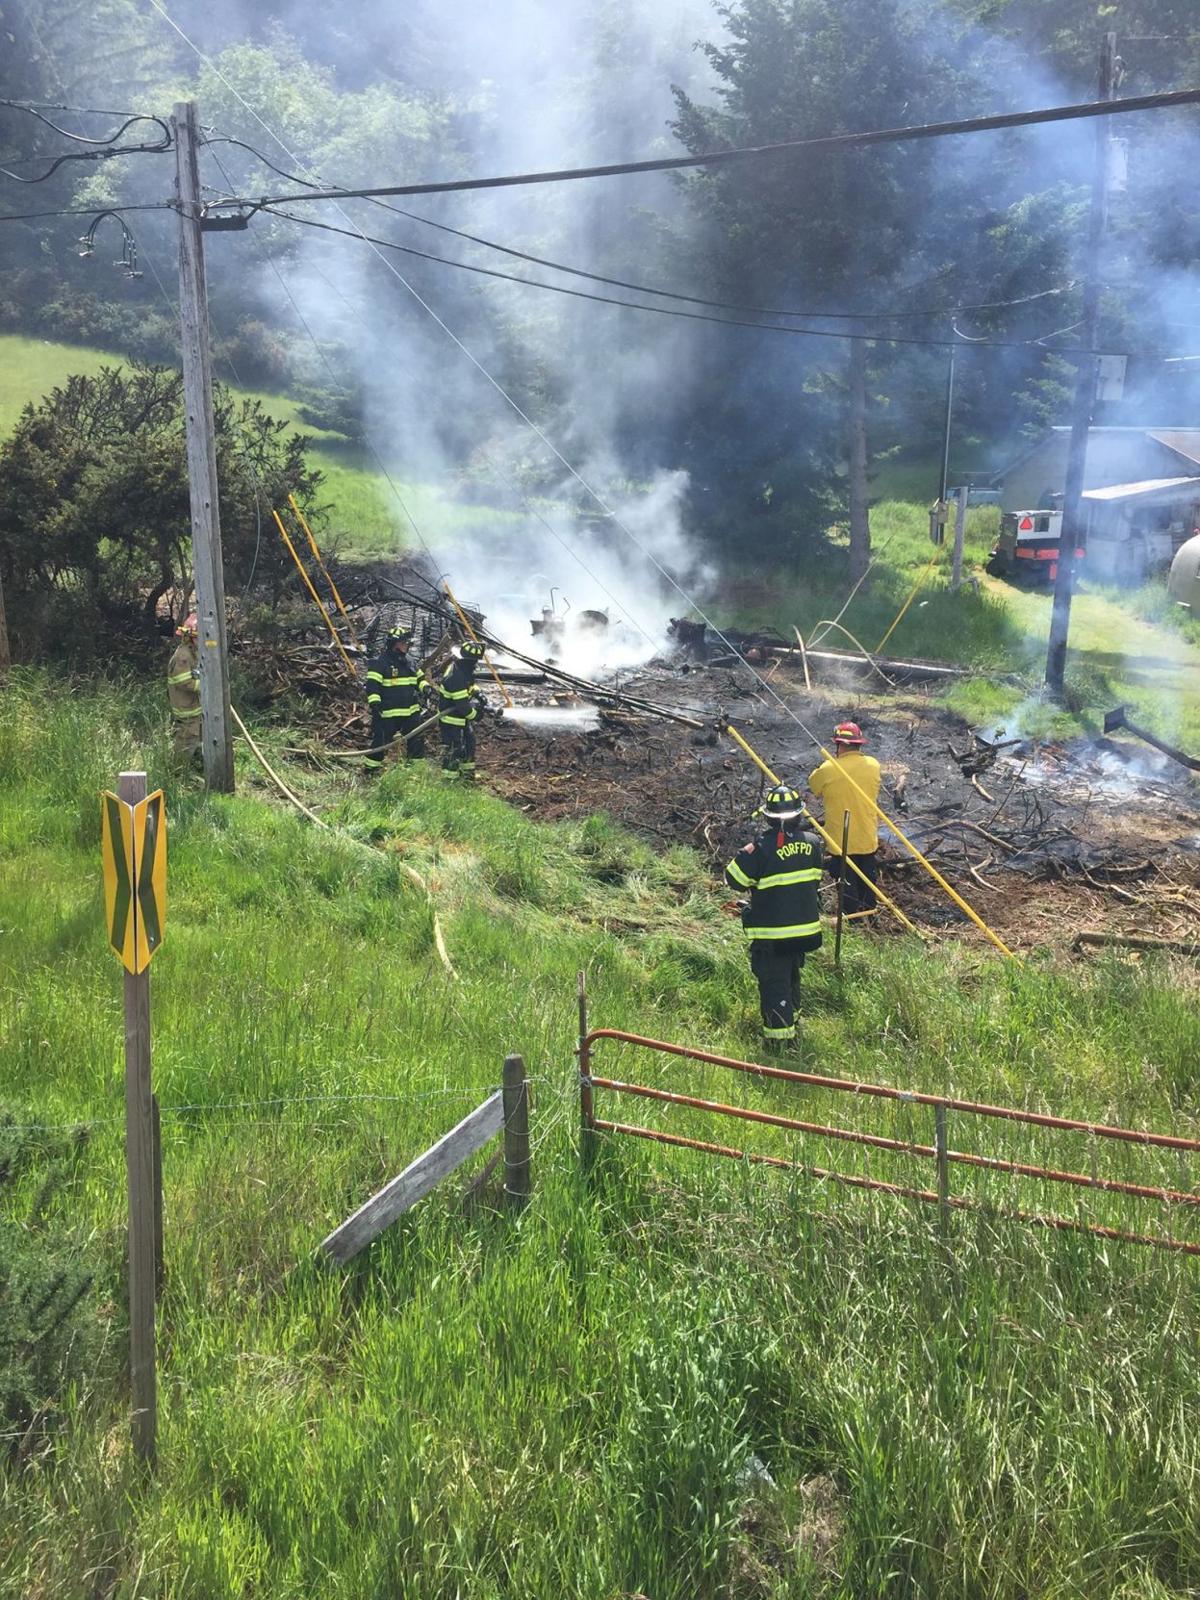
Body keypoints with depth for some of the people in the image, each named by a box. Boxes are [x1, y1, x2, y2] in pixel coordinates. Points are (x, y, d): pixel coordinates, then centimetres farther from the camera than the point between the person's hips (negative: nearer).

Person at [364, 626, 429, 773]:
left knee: (417, 742, 12)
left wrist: (424, 686, 3)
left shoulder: (410, 662, 11)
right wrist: (374, 703, -26)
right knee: (380, 743, 1)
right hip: (388, 714, -6)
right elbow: (372, 685, -15)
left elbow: (419, 678, 25)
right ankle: (371, 769, 16)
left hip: (411, 712, 6)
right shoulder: (380, 663, -11)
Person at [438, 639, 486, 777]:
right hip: (451, 720, -11)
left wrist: (477, 693, 1)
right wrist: (474, 714, -10)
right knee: (454, 750, 0)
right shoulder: (456, 678, -34)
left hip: (462, 717, 11)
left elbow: (470, 683, 19)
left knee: (469, 742, 22)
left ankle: (468, 774, 38)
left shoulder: (463, 669, -3)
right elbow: (463, 705, -28)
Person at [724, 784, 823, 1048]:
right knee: (791, 976, 26)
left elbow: (734, 878, -12)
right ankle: (791, 1022, 42)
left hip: (772, 933, -6)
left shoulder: (763, 848, -21)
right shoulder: (812, 843, -2)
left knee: (774, 983, 2)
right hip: (806, 927, 6)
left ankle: (779, 1038, 2)